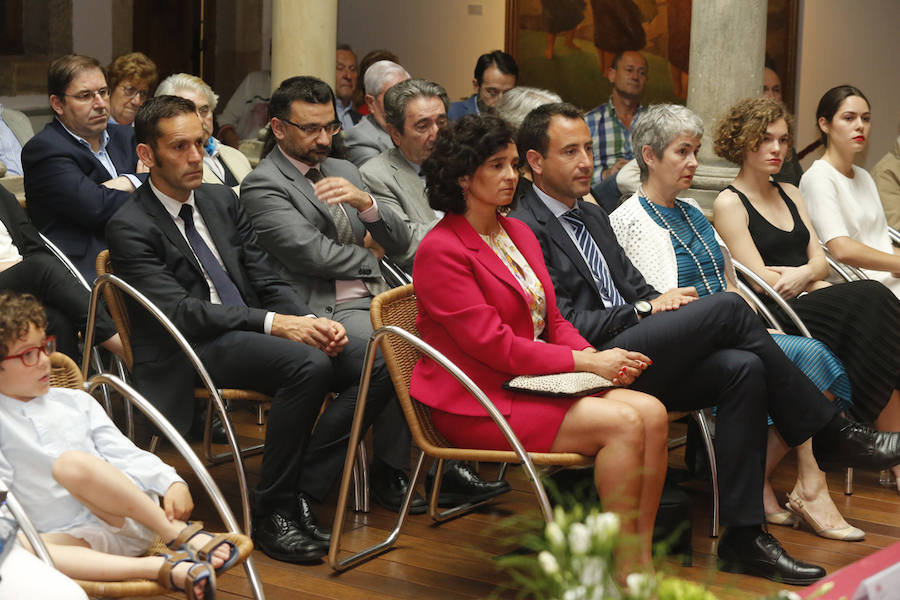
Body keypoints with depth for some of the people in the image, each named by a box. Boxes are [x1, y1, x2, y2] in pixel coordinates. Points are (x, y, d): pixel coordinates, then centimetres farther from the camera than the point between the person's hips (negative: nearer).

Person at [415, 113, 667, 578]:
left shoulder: (519, 233, 15)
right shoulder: (440, 251, -12)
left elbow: (553, 322, 15)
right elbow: (492, 343, -18)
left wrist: (597, 356, -7)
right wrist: (583, 362, -19)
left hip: (532, 382, 8)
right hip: (478, 402, -8)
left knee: (652, 413, -15)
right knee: (623, 423, -24)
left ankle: (642, 561, -12)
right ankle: (624, 571, -15)